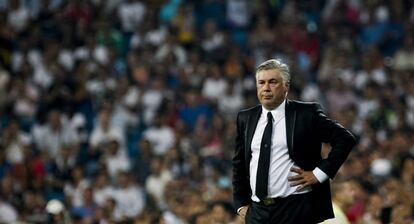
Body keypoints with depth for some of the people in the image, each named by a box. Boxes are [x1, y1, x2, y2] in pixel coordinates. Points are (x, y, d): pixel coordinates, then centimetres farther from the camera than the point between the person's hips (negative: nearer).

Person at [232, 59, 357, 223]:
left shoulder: (307, 113, -2)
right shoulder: (245, 118, 12)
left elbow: (345, 139, -3)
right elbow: (239, 164, 20)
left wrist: (319, 173, -8)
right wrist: (241, 204, 12)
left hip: (295, 210, -4)